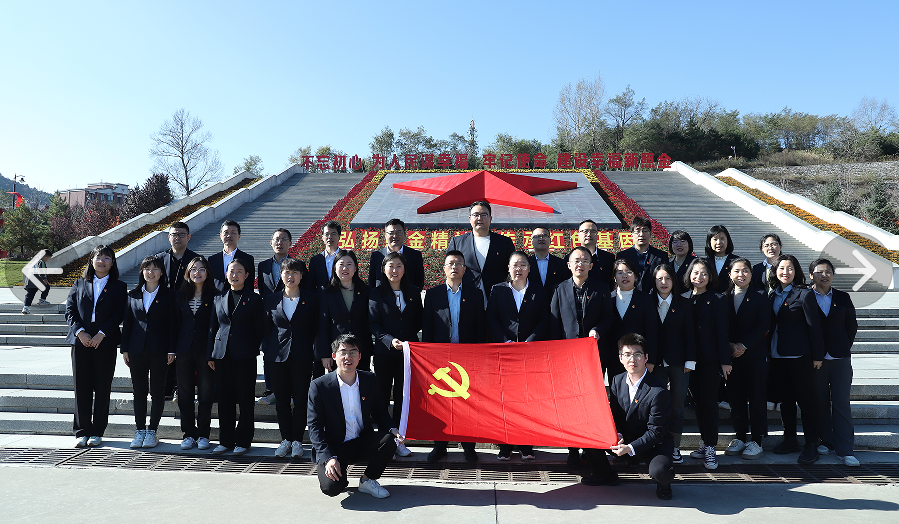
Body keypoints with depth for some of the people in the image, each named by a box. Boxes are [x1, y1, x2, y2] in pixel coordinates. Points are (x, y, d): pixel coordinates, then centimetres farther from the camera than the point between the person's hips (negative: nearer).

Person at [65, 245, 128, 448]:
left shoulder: (119, 287, 8)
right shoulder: (79, 284, 14)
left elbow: (119, 314, -2)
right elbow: (70, 310, 6)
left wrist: (101, 334, -13)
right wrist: (80, 332, -10)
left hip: (105, 342, -1)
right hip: (80, 341, 2)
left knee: (102, 387, 2)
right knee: (81, 387, 3)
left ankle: (97, 432, 10)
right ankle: (82, 431, 12)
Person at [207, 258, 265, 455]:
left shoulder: (254, 299, 0)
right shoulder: (219, 299, 11)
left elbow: (260, 329, 1)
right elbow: (212, 328, 13)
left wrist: (253, 349, -3)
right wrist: (210, 355, 10)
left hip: (245, 356, -4)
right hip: (222, 355, 4)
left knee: (245, 398, 2)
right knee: (224, 398, 8)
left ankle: (243, 441, 13)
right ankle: (225, 440, 20)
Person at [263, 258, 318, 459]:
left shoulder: (311, 299, 3)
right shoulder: (271, 300, 8)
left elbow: (316, 329, 4)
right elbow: (267, 328, 12)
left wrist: (316, 353, -4)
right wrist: (265, 349, 3)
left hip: (302, 357, -2)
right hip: (277, 356, 2)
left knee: (300, 399, 2)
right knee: (282, 399, 7)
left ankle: (297, 440, 14)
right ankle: (285, 439, 20)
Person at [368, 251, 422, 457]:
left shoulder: (413, 293, 9)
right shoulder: (376, 293, 2)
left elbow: (419, 322, 11)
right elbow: (373, 323, -4)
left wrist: (409, 341, -2)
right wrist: (390, 340, -17)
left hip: (408, 352, 2)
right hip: (384, 352, -2)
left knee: (403, 396, 5)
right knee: (382, 396, 3)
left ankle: (399, 440, 14)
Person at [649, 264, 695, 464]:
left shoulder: (684, 305, 6)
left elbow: (690, 334, 3)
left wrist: (690, 361, -3)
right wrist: (648, 360, -2)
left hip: (678, 363, 0)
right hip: (656, 363, 0)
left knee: (677, 406, 4)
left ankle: (675, 447, 14)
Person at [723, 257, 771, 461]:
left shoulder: (760, 295, 2)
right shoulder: (725, 296, 8)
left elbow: (763, 325, -6)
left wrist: (744, 345, -13)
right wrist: (730, 346, -7)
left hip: (755, 354, -2)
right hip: (731, 353, 3)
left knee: (756, 397, 1)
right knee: (735, 397, 6)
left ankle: (756, 440, 9)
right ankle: (740, 437, 16)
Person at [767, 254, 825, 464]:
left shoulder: (805, 294, -6)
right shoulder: (772, 295, 10)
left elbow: (814, 326, -7)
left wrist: (818, 355, -8)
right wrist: (768, 351, 6)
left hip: (799, 355, -5)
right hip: (777, 355, 6)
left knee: (806, 400, 1)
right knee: (786, 399, 13)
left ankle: (811, 445, 9)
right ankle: (790, 440, 24)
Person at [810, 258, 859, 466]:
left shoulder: (843, 298, 9)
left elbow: (852, 326, 13)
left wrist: (844, 347, 5)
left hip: (840, 358, 1)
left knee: (842, 403, -2)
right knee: (821, 402, 7)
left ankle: (844, 449, 2)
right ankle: (826, 441, 21)